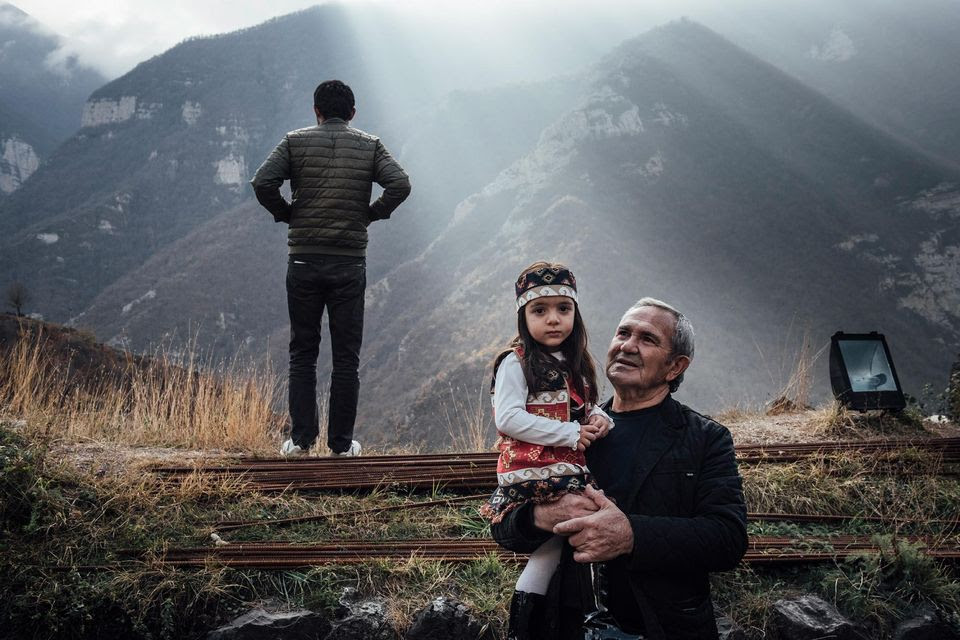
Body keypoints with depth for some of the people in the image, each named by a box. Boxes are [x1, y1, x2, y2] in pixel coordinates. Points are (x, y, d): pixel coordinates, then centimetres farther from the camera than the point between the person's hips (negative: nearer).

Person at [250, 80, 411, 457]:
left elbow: (262, 183, -9)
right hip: (350, 265, 0)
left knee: (302, 354, 9)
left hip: (304, 261, 0)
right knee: (346, 357, 6)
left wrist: (286, 214, 7)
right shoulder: (370, 146, 4)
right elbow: (400, 184, -8)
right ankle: (342, 443, 8)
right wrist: (371, 214, 5)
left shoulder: (296, 142, 3)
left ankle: (301, 439, 8)